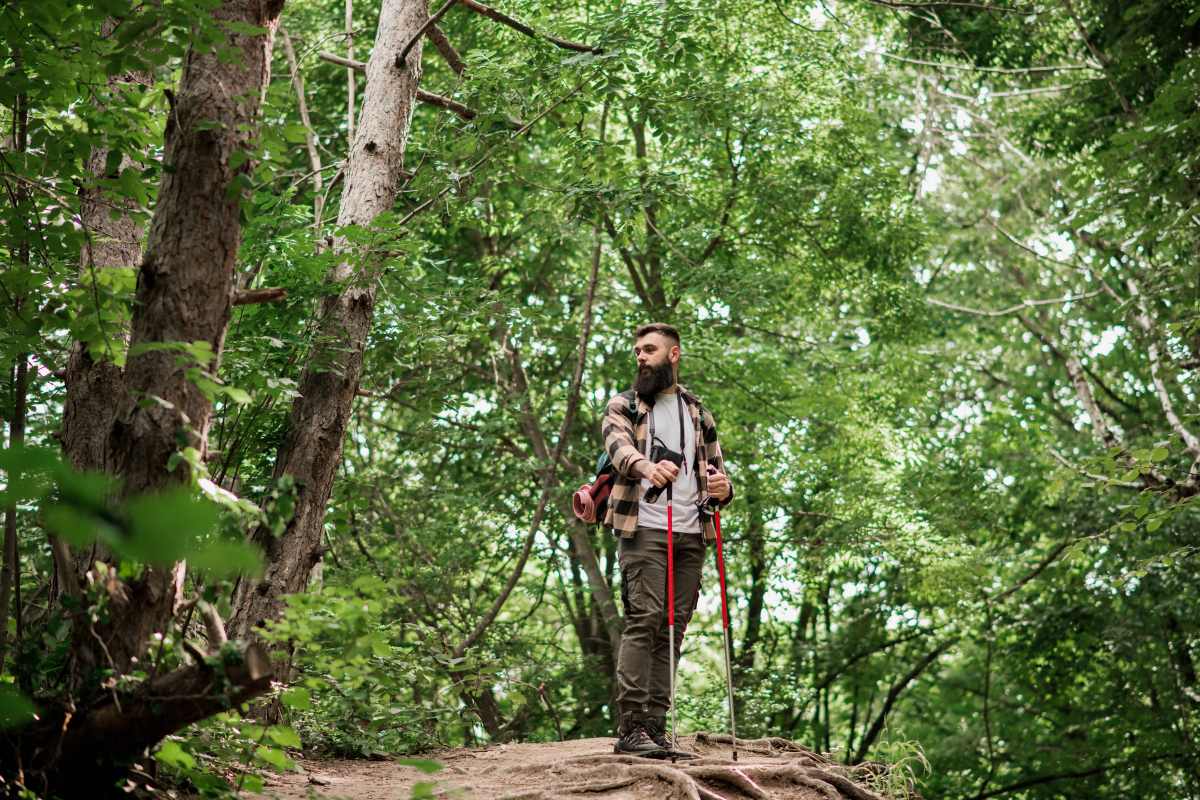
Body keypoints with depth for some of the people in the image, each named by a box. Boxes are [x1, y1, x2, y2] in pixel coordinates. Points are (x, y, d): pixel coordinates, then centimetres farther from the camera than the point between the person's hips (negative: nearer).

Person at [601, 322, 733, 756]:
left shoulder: (698, 414, 23)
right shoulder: (623, 407, 10)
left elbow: (716, 470, 21)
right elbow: (620, 447, -12)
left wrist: (722, 488, -4)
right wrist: (647, 467, -35)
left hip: (691, 534, 4)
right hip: (644, 528, -4)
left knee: (673, 629, 1)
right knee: (644, 619, -14)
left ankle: (657, 726, 4)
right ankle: (632, 727, -14)